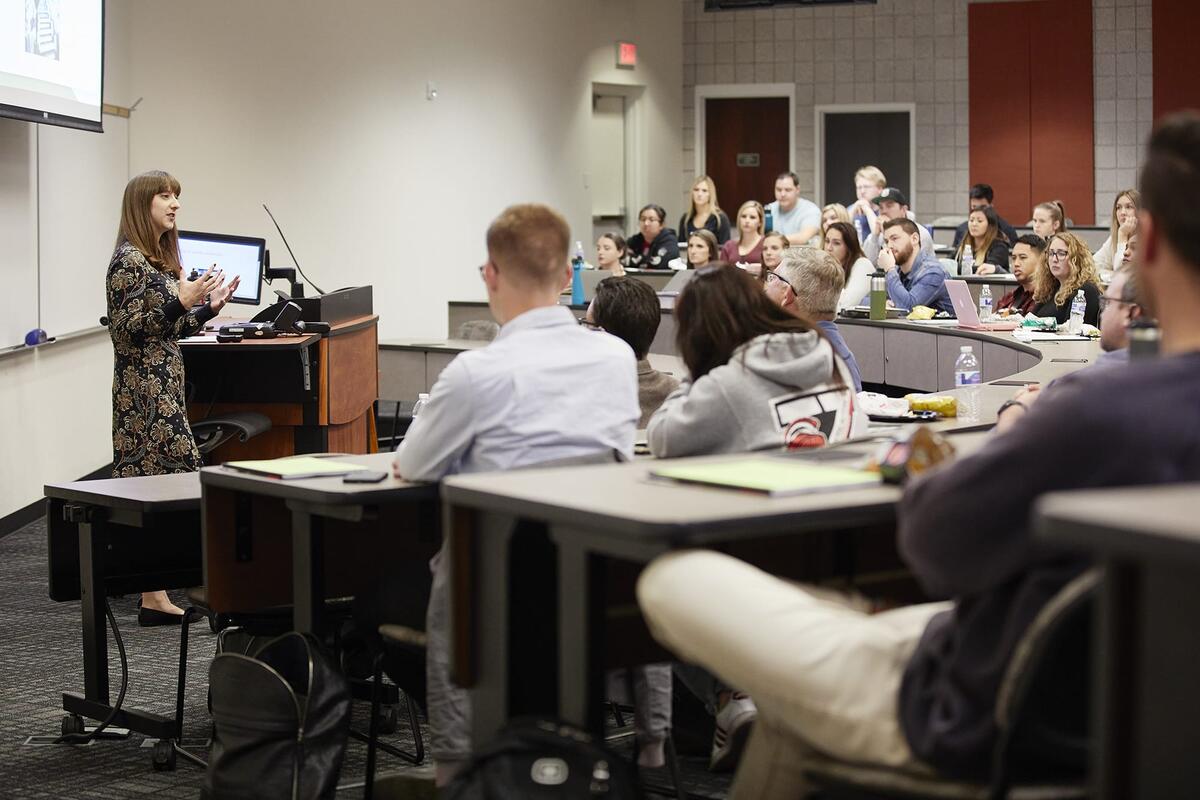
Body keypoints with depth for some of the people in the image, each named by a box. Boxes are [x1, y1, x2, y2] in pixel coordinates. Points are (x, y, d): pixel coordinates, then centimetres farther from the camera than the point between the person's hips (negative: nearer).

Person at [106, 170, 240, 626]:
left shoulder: (161, 258, 16)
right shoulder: (129, 261, -12)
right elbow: (127, 330, -17)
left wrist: (209, 307, 9)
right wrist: (182, 301, -24)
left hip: (165, 384, 9)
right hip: (143, 386, -9)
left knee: (167, 478, 9)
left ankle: (153, 584, 16)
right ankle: (154, 598, -8)